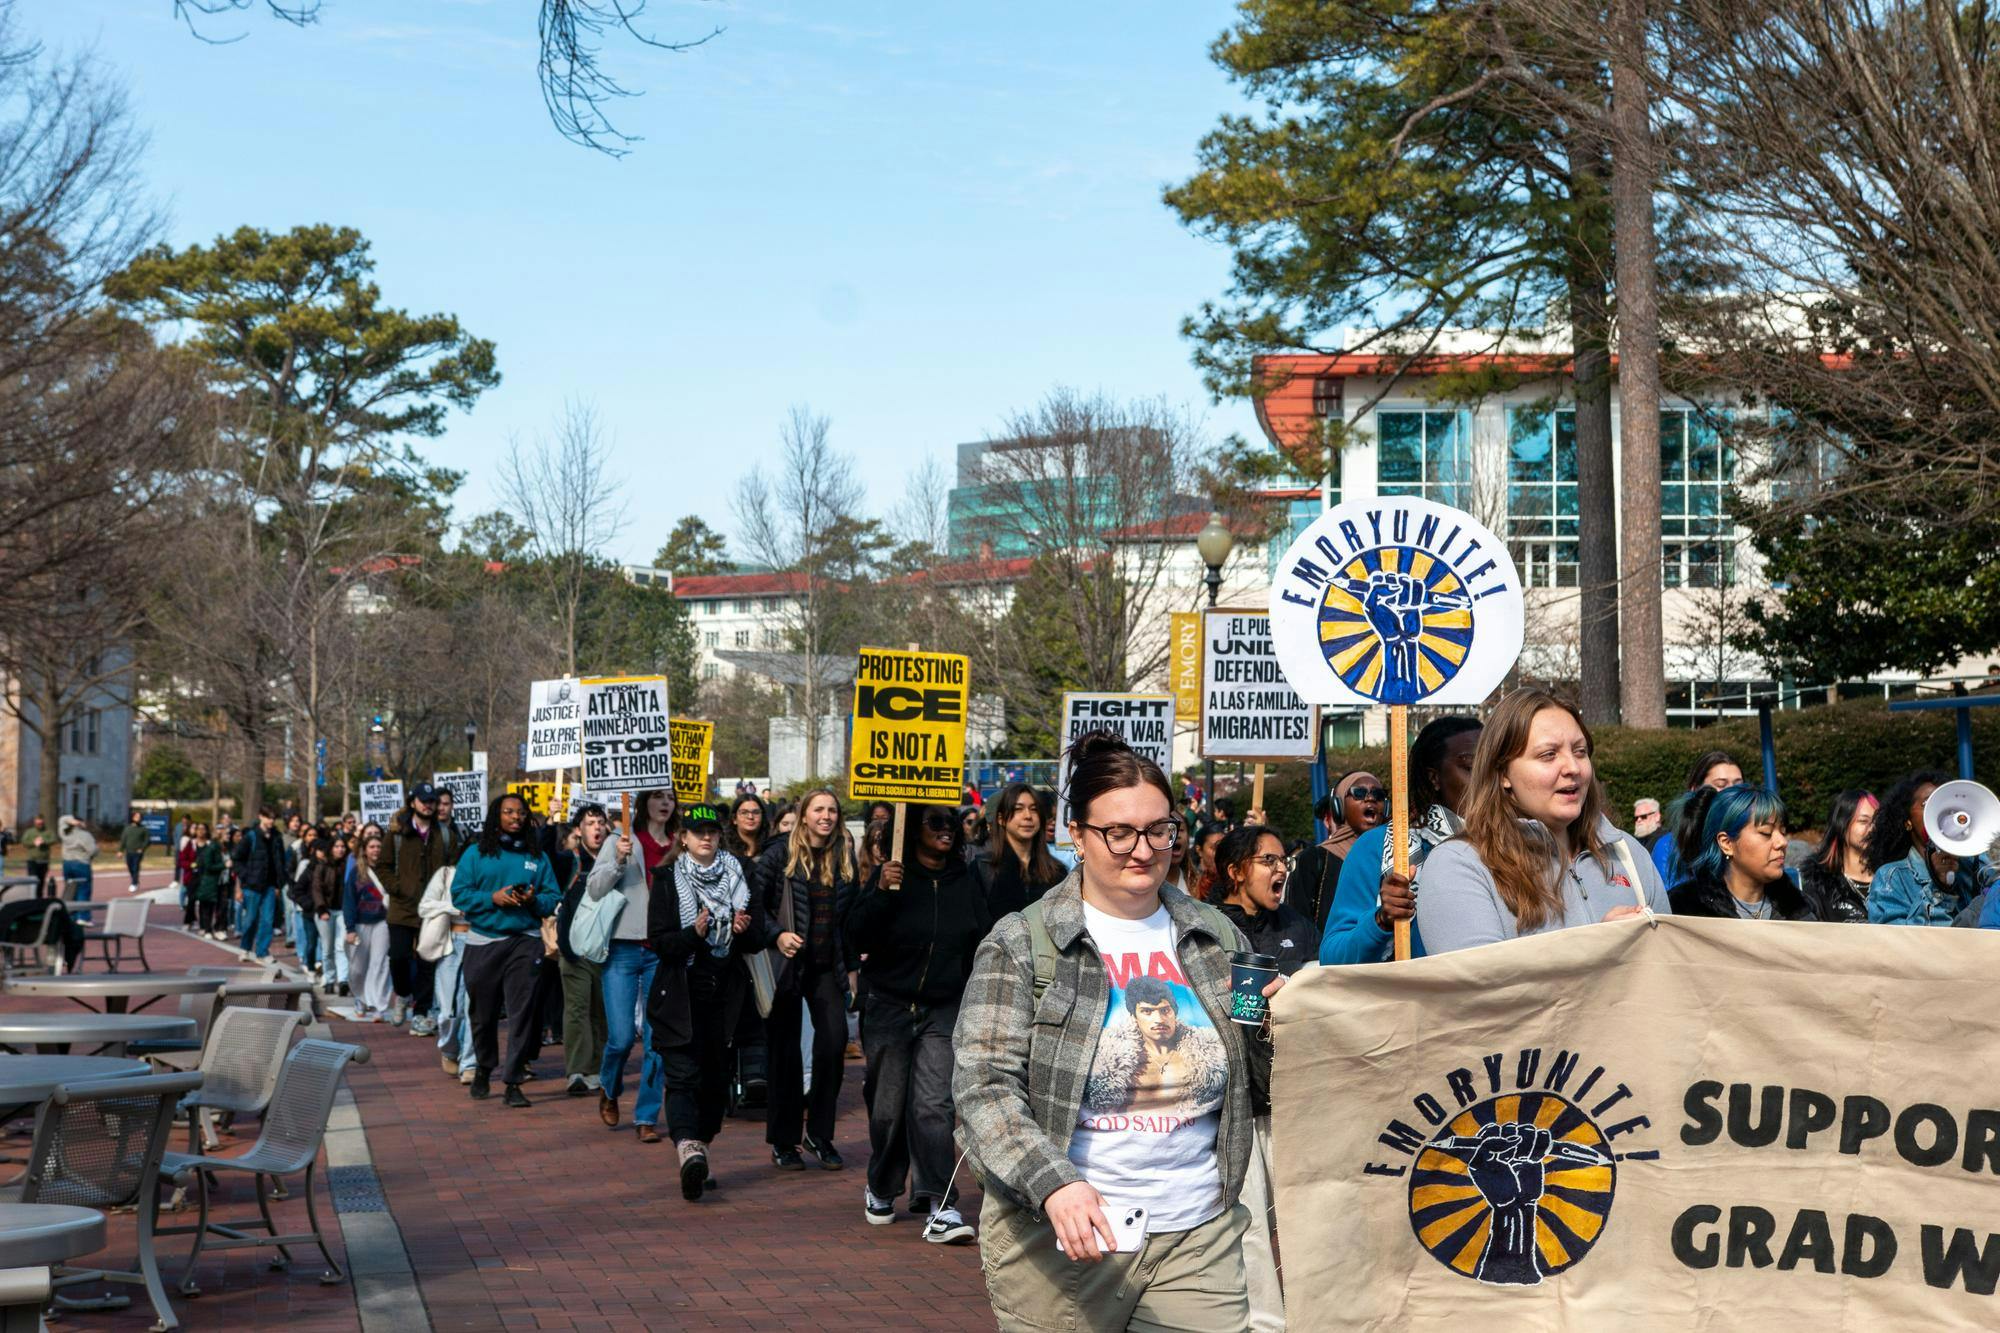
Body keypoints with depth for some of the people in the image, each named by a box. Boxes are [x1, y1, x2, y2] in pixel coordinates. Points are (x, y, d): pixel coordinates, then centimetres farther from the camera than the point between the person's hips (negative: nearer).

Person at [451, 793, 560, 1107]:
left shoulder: (537, 856, 9)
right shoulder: (476, 854, 5)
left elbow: (553, 898, 8)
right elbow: (459, 893, -1)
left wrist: (534, 900, -13)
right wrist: (493, 898, -14)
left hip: (524, 942, 0)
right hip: (483, 942, 0)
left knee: (521, 1013, -9)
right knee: (483, 1013, 10)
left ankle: (512, 1083, -6)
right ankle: (483, 1069, 33)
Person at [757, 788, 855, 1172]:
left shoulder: (844, 859, 9)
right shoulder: (780, 855, -3)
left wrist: (850, 962, 8)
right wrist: (777, 935, -16)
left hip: (827, 966, 3)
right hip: (788, 965, -3)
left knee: (835, 1040, -8)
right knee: (785, 1050, 2)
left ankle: (819, 1134, 7)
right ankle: (783, 1141, 13)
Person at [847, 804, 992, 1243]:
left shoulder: (966, 881, 6)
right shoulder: (891, 876, -4)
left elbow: (983, 942, 15)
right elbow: (856, 937, -10)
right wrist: (880, 892, -24)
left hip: (943, 1011, 1)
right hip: (890, 1008, -1)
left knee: (933, 1106, -11)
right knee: (888, 1107, 7)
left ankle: (940, 1207, -12)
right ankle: (881, 1190, 29)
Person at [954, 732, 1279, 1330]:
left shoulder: (1215, 937, 8)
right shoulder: (1021, 945, -4)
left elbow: (1259, 1085, 17)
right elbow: (984, 1087, -12)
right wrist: (1053, 1186, -27)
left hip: (1201, 1237, 3)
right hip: (1059, 1243, -3)